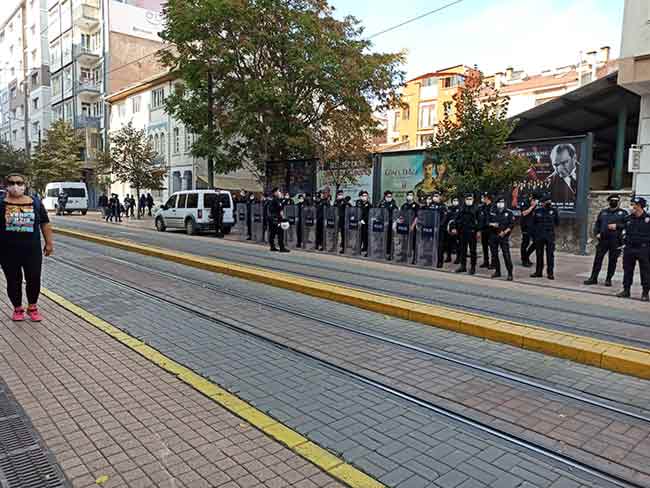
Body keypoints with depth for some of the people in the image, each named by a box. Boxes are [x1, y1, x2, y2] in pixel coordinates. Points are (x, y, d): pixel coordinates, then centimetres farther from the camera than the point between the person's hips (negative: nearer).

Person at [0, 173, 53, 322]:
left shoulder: (35, 202, 4)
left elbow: (45, 224, 9)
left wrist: (49, 243, 7)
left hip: (32, 250, 1)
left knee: (34, 280, 5)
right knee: (13, 281, 8)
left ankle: (32, 307, 23)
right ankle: (17, 309, 25)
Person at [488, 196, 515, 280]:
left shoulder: (508, 213, 2)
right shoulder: (492, 212, 10)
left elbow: (511, 224, -2)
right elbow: (488, 222, 11)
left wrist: (504, 232, -13)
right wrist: (492, 224, -10)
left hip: (504, 236, -4)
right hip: (493, 236, 4)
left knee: (506, 255, -10)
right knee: (494, 254, 8)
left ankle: (510, 273, -7)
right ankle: (497, 271, 21)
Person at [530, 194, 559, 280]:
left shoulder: (554, 210, 1)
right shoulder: (537, 211, 3)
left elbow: (557, 223, 8)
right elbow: (533, 223, 10)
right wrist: (534, 234, 7)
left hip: (550, 236, -2)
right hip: (539, 236, 2)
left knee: (550, 255, 0)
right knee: (539, 254, 9)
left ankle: (550, 273, 7)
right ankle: (538, 272, 19)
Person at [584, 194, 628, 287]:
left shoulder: (623, 213, 4)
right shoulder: (603, 212, 12)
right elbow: (597, 224, 16)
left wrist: (617, 226, -17)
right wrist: (596, 233, 1)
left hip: (616, 241, -2)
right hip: (603, 240, 2)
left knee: (612, 261, 5)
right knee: (598, 259, 2)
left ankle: (608, 279, 15)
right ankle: (593, 278, 8)